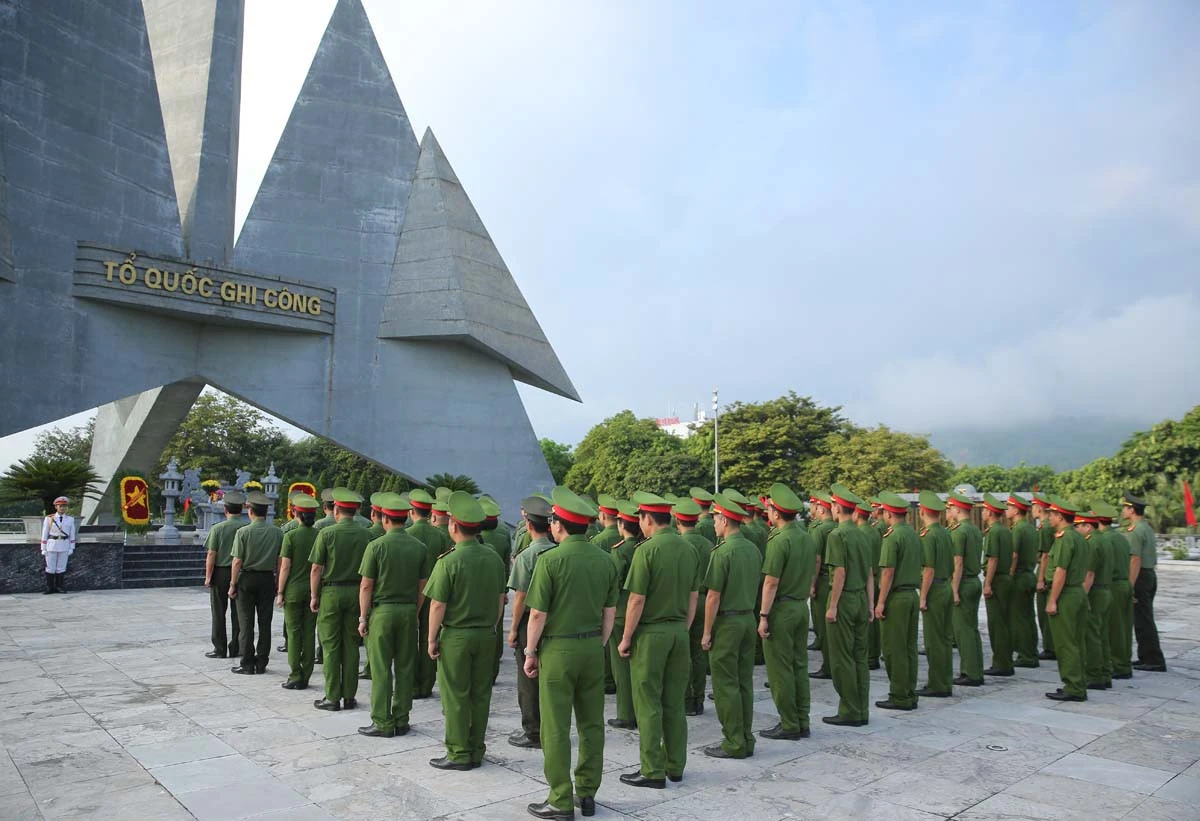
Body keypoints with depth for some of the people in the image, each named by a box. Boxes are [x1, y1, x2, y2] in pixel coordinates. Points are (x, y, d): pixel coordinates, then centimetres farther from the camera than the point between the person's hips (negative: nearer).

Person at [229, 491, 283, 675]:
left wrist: (232, 584, -2)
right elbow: (280, 561, 1)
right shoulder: (277, 532, -1)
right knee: (265, 622, 8)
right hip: (268, 579, 3)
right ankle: (261, 663, 13)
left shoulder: (243, 532, -10)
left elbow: (237, 561, -10)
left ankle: (247, 664, 7)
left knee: (247, 623, 4)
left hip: (247, 578, -3)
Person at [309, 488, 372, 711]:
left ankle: (332, 698, 9)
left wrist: (314, 596, 2)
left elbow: (316, 569, -8)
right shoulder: (365, 535, 0)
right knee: (351, 646, 9)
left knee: (331, 647, 5)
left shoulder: (327, 534, -9)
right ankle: (349, 697, 15)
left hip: (331, 592, -3)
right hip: (356, 592, 3)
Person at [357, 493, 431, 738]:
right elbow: (422, 587, 5)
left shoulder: (376, 546, -10)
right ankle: (402, 721, 17)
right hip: (408, 611, 4)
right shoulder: (420, 547, 1)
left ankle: (383, 723, 7)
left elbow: (366, 585, -9)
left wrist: (363, 617, -2)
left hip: (382, 611, -4)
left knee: (381, 669, 3)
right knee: (405, 668, 10)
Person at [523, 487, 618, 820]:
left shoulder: (550, 560, -14)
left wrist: (530, 653, -1)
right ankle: (587, 793, 23)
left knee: (556, 728, 4)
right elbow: (610, 613, 8)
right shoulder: (605, 561, 3)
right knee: (592, 724, 13)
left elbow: (538, 614, -13)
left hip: (558, 649, -5)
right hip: (592, 648, 6)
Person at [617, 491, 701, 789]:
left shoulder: (646, 550, -16)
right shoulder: (689, 549, 4)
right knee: (674, 703, 15)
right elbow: (693, 597, 9)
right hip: (679, 631, 7)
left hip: (650, 633, -7)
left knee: (648, 705, 4)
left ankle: (653, 771, 11)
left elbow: (637, 600, -16)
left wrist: (625, 639, -7)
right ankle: (675, 766, 24)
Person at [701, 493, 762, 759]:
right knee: (744, 682, 13)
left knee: (725, 685, 1)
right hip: (748, 618, 8)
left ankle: (734, 744, 6)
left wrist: (707, 632, -11)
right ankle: (746, 740, 20)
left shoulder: (722, 552, -17)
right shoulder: (753, 549, 6)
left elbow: (713, 596, -16)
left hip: (727, 622, -8)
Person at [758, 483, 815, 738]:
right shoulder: (807, 538, 8)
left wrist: (763, 616, -15)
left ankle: (789, 726, 6)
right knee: (799, 666, 13)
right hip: (802, 607, 8)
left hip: (781, 609, -8)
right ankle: (802, 722, 19)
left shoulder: (779, 541, -18)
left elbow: (771, 582, -19)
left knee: (780, 670, 0)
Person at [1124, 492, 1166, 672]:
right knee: (1144, 619, 16)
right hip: (1150, 575, 10)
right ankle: (1146, 658, 23)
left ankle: (1154, 661, -1)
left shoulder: (1135, 531, -17)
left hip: (1140, 577, -10)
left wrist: (1130, 586, -22)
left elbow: (1135, 560, -23)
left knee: (1143, 621, -5)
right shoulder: (1147, 528, 15)